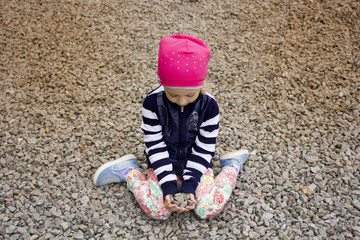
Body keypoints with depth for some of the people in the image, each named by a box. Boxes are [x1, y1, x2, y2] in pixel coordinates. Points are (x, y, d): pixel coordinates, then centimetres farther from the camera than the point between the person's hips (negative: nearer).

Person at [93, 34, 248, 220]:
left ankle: (231, 167, 8)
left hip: (196, 164, 1)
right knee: (157, 210, -22)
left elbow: (204, 149, -11)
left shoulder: (209, 106, -17)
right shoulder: (152, 103, -18)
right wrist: (168, 184, -23)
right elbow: (155, 147, -15)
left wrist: (190, 183, -21)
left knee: (210, 208, -19)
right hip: (163, 164, 0)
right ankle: (128, 172, 4)